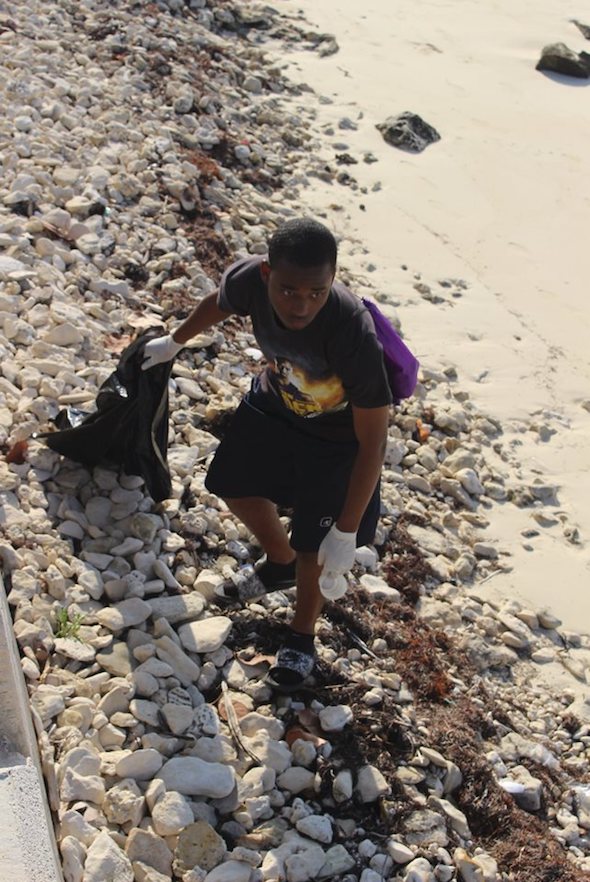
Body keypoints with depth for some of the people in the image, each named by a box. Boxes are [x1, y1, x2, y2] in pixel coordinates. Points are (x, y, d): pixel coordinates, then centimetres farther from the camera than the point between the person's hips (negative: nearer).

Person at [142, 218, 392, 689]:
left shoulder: (353, 333, -44)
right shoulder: (248, 280, -31)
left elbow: (373, 442, -33)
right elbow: (219, 303, -3)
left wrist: (347, 531, -29)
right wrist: (175, 341, 15)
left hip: (339, 438, -5)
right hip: (275, 406, 5)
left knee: (314, 546, 5)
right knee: (234, 485, 21)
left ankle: (303, 637, 36)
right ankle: (281, 561, 52)